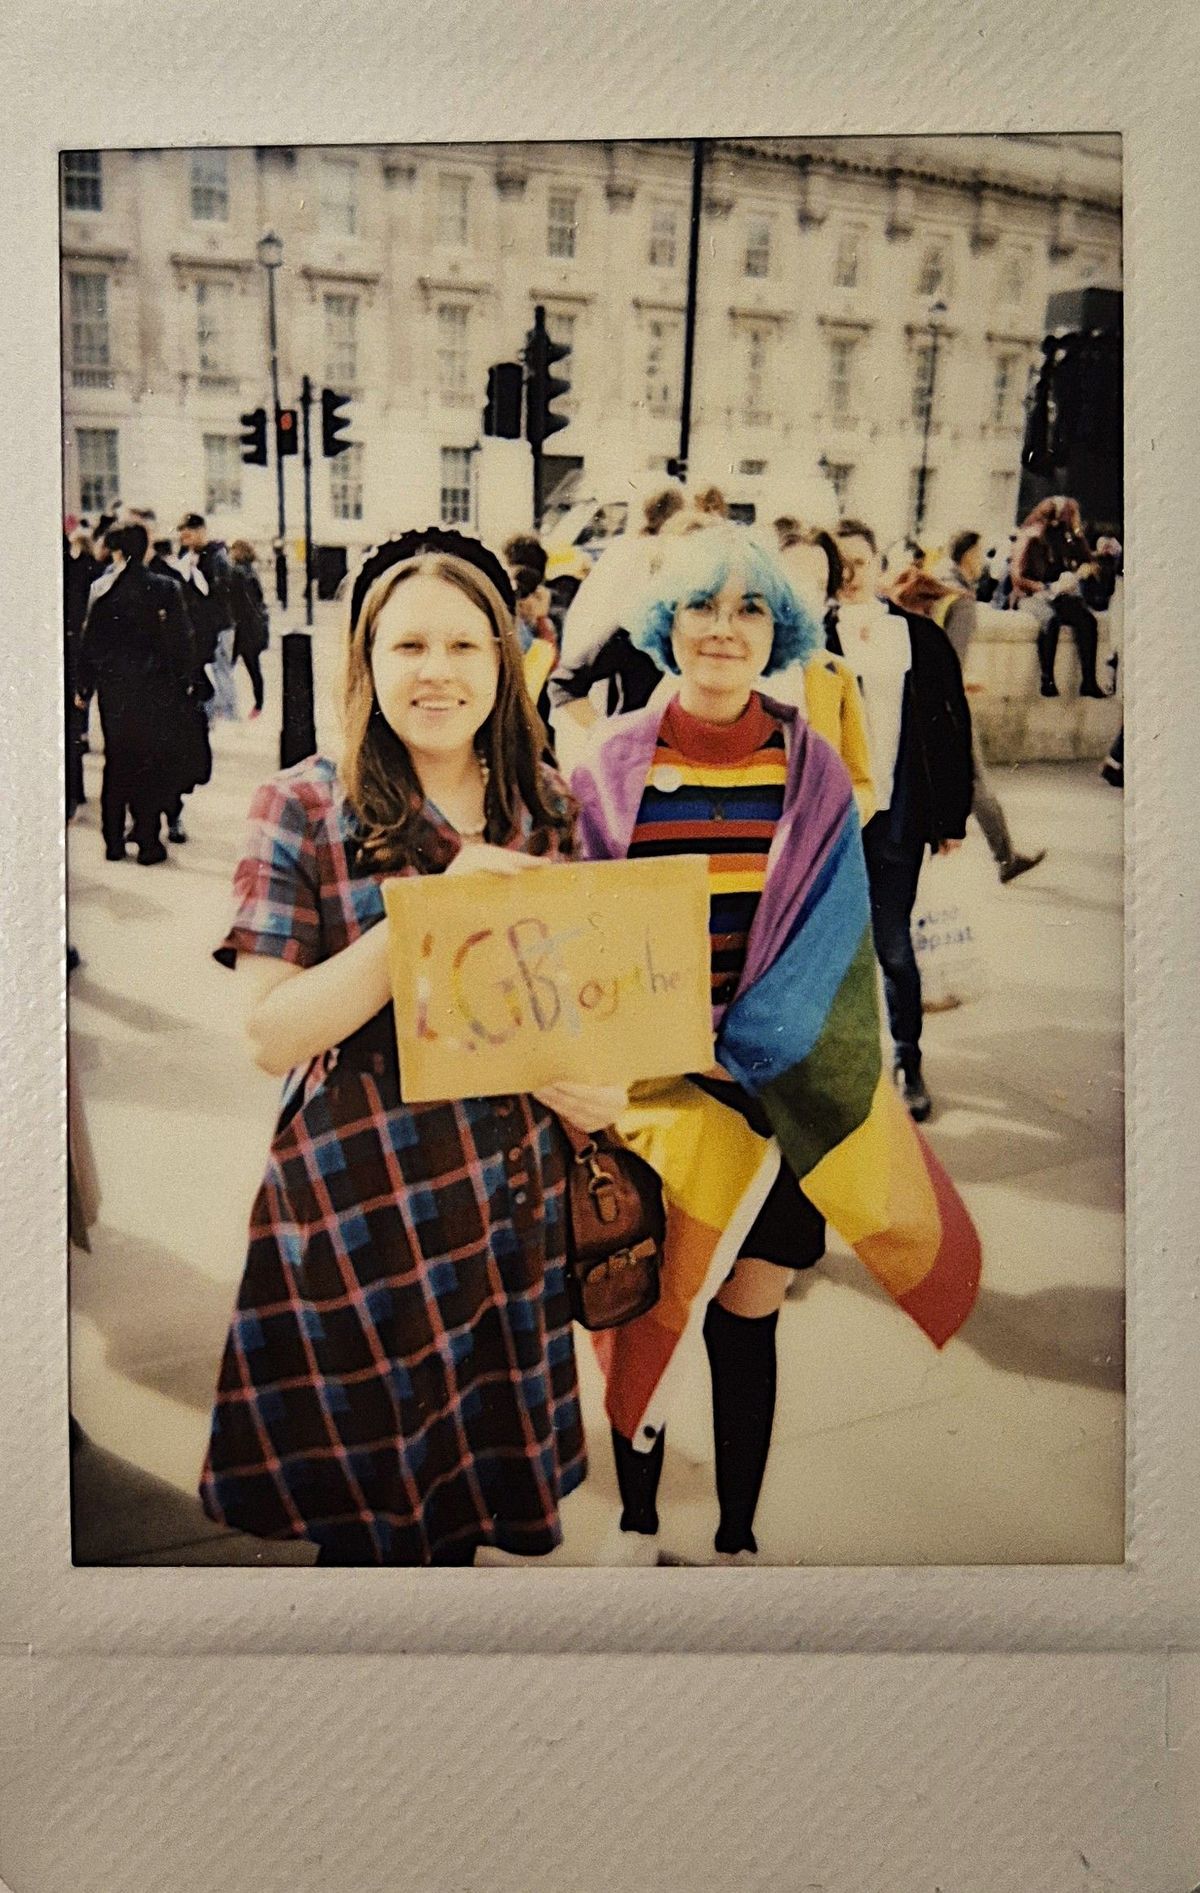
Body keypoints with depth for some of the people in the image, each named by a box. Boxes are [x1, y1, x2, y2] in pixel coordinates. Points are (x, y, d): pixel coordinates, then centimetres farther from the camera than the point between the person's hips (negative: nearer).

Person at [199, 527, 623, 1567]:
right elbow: (270, 1032, -15)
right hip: (363, 1198, -3)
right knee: (378, 1508, 13)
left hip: (514, 1191, 4)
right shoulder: (304, 808, -9)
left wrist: (586, 1072, -4)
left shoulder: (548, 808, 4)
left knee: (485, 1477, 18)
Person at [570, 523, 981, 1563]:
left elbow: (827, 944, -7)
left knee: (745, 1326, 8)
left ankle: (738, 1537, 29)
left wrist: (731, 1056, -19)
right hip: (642, 1090, 0)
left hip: (770, 1093, 0)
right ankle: (636, 1519, 32)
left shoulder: (813, 772, -1)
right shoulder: (612, 764, -1)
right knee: (643, 1316, 9)